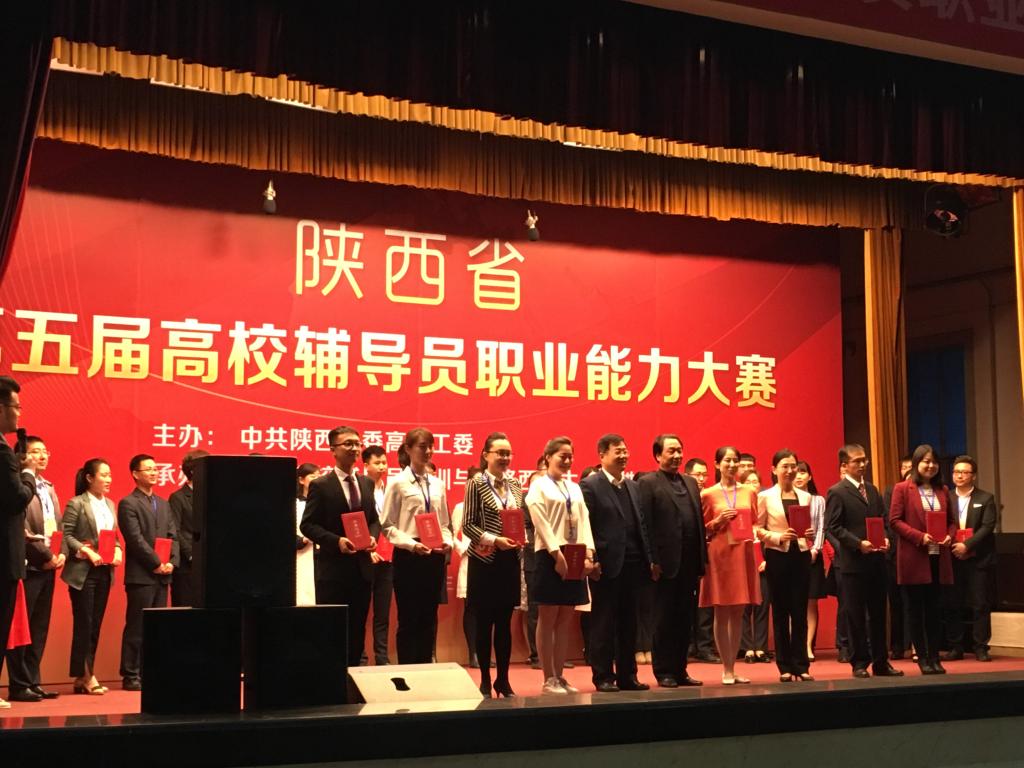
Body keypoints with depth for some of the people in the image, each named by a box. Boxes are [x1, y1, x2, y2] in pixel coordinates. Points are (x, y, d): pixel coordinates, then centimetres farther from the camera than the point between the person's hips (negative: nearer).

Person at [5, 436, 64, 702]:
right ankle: (19, 686, 3)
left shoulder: (48, 488, 17)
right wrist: (45, 556, -13)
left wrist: (61, 554, 2)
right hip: (28, 567, -8)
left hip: (47, 568, 8)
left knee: (40, 629, 10)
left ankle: (32, 682, 15)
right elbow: (21, 531, -17)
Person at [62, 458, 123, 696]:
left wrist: (118, 549, -2)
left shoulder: (110, 504, 13)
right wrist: (87, 552, -19)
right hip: (83, 572, -6)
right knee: (84, 625, -3)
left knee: (95, 625, 8)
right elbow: (65, 534, -11)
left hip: (105, 571, 6)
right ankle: (86, 676, 2)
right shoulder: (76, 504, -6)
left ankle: (83, 676, 14)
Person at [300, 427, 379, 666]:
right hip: (332, 567, -5)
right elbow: (307, 525, -8)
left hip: (362, 566, 5)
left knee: (357, 629, 9)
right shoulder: (320, 485, -5)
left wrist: (372, 537, -4)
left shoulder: (367, 483, 11)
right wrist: (336, 541, -20)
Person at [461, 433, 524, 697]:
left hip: (510, 560, 4)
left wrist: (521, 539, -4)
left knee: (505, 622, 8)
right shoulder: (476, 483, -5)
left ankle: (503, 679, 17)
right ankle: (485, 679, 12)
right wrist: (494, 540, -18)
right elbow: (468, 525, -8)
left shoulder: (515, 484, 9)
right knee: (484, 622, 3)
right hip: (484, 560, -4)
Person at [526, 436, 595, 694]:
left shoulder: (575, 488, 17)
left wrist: (588, 553, -5)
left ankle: (559, 676, 13)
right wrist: (558, 554, -18)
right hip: (550, 557, -6)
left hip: (575, 558, 6)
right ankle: (548, 679, 3)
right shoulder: (539, 486, -1)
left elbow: (584, 521, 9)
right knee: (548, 619, -1)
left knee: (565, 620, 7)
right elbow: (541, 523, -10)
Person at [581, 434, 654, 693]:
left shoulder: (632, 486, 16)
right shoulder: (589, 485, -5)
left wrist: (649, 559, 8)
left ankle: (627, 675, 18)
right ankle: (603, 677, 8)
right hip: (606, 565, -6)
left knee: (628, 623, 11)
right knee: (603, 623, 1)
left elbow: (641, 525, 15)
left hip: (632, 564, 6)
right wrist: (591, 560, -16)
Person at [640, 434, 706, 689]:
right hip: (666, 563, -6)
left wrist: (703, 559, 9)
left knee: (685, 620, 9)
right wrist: (652, 560, -16)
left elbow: (699, 522, 14)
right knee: (664, 620, 2)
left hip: (690, 563, 6)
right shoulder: (648, 483, -4)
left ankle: (679, 670, 17)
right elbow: (645, 524, -10)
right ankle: (664, 672, 10)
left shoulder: (690, 483, 17)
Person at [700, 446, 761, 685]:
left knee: (738, 612, 6)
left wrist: (754, 533, -3)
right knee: (721, 613, -1)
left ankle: (733, 667, 13)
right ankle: (726, 670, 4)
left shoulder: (749, 493, 10)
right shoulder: (708, 495, 1)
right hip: (719, 554, -3)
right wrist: (717, 522, -13)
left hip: (743, 553, 3)